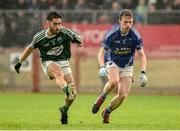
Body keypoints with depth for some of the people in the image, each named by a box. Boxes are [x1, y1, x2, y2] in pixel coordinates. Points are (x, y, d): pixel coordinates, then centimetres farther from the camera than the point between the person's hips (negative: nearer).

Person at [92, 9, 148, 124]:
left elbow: (142, 55, -11)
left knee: (123, 94, -10)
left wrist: (143, 73, -23)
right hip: (112, 62, -2)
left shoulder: (135, 36, -17)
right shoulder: (112, 34, -21)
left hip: (127, 67, 2)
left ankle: (107, 112, 18)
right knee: (114, 81, -35)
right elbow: (102, 52, -13)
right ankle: (101, 98, -7)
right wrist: (102, 67, -31)